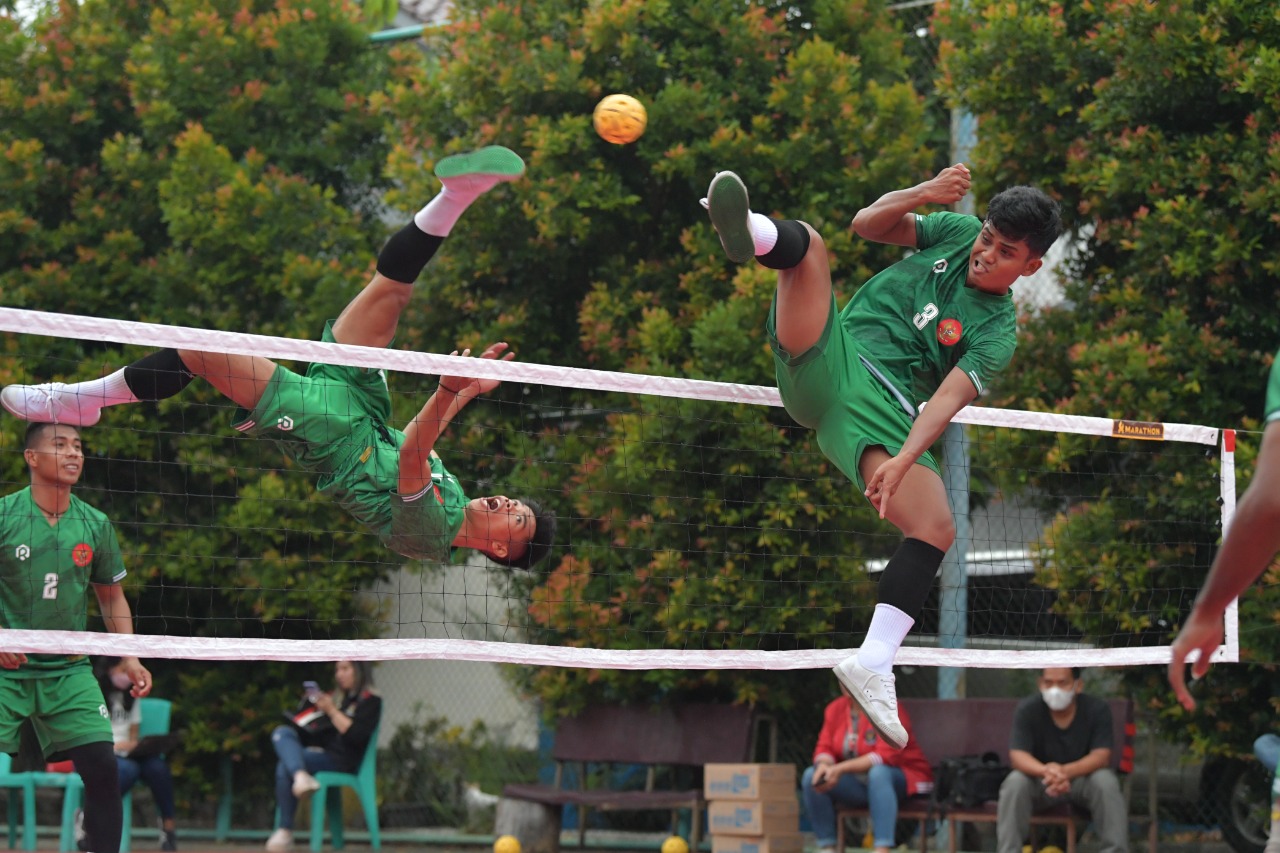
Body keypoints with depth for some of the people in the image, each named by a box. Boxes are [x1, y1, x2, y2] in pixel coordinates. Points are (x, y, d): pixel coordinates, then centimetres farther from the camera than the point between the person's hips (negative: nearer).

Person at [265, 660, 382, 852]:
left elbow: (356, 736, -12)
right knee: (281, 732, -21)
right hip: (318, 750, 8)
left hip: (342, 761, -8)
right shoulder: (337, 697, 25)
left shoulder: (370, 701, 3)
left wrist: (331, 711, -15)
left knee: (284, 766, -27)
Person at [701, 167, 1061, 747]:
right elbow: (868, 223, 12)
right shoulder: (958, 232, 14)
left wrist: (905, 459, -28)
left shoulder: (996, 332, 2)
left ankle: (873, 662, -23)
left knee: (937, 529, -23)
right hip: (827, 354, 2)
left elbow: (948, 399, -13)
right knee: (808, 243, -23)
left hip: (881, 410, -1)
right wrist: (924, 193, -6)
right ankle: (751, 233, -59)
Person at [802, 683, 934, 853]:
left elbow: (887, 756, -27)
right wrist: (823, 765, -24)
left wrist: (840, 769, -34)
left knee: (878, 773, -39)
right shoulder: (835, 708, 3)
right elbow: (824, 748, 2)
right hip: (859, 783, 6)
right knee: (810, 777, -14)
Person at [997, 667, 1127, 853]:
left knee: (1106, 782, -31)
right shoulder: (1027, 710, -14)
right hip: (1040, 781, 0)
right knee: (1014, 783, -30)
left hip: (1082, 778, 0)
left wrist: (1065, 772, -42)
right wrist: (1046, 771, -45)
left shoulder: (1097, 709, -14)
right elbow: (1017, 756, -22)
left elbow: (1101, 756, -21)